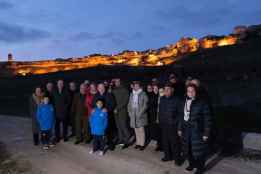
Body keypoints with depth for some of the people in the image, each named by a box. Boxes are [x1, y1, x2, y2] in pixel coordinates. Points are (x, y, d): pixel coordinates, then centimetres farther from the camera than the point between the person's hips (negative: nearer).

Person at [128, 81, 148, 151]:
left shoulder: (143, 94, -5)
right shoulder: (131, 94, 11)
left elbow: (145, 105, -9)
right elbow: (129, 104, 15)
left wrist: (140, 113, -14)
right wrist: (129, 112, 4)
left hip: (141, 115, -4)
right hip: (133, 115, 5)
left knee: (141, 130, -4)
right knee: (136, 130, 9)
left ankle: (142, 144, 6)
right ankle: (138, 143, 19)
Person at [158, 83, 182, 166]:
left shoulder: (176, 99, -10)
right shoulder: (162, 99, 6)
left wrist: (176, 121, -11)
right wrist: (160, 120, 7)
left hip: (173, 125, -5)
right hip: (163, 125, 5)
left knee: (174, 142, 1)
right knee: (165, 141, 14)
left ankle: (177, 158, 17)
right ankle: (167, 156, 30)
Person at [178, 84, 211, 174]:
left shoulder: (202, 103, -10)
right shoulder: (184, 102, 6)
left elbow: (207, 119, -9)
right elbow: (181, 116, 12)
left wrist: (206, 133, -11)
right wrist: (180, 128, 11)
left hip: (197, 130, -5)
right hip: (186, 130, 5)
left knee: (198, 150, 4)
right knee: (187, 149, 14)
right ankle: (192, 163, 38)